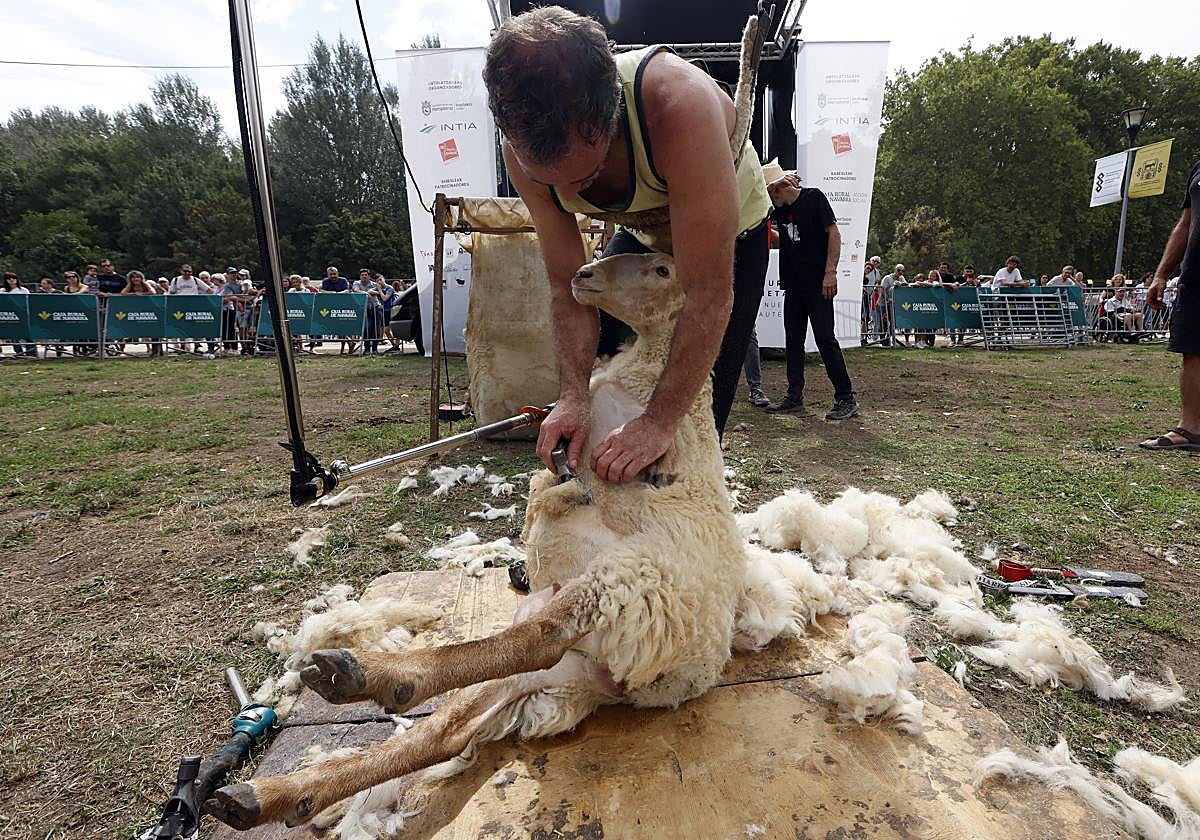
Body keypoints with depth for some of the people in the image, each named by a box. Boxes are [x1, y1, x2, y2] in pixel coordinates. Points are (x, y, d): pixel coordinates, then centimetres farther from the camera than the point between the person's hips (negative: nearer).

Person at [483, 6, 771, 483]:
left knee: (697, 414, -7)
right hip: (642, 237, 5)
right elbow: (568, 285, -20)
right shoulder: (524, 149, -27)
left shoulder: (680, 104, -43)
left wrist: (660, 422, -40)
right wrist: (573, 396, -31)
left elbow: (710, 297, -42)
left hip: (730, 238, -4)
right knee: (598, 373, 2)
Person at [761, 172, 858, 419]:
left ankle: (846, 398, -4)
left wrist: (830, 272, -16)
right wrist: (772, 186, -11)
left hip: (818, 285, -7)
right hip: (793, 285, 7)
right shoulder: (780, 208, 13)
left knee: (825, 339, -9)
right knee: (793, 341, 8)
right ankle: (795, 397, 15)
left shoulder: (813, 197, -4)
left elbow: (834, 233, -8)